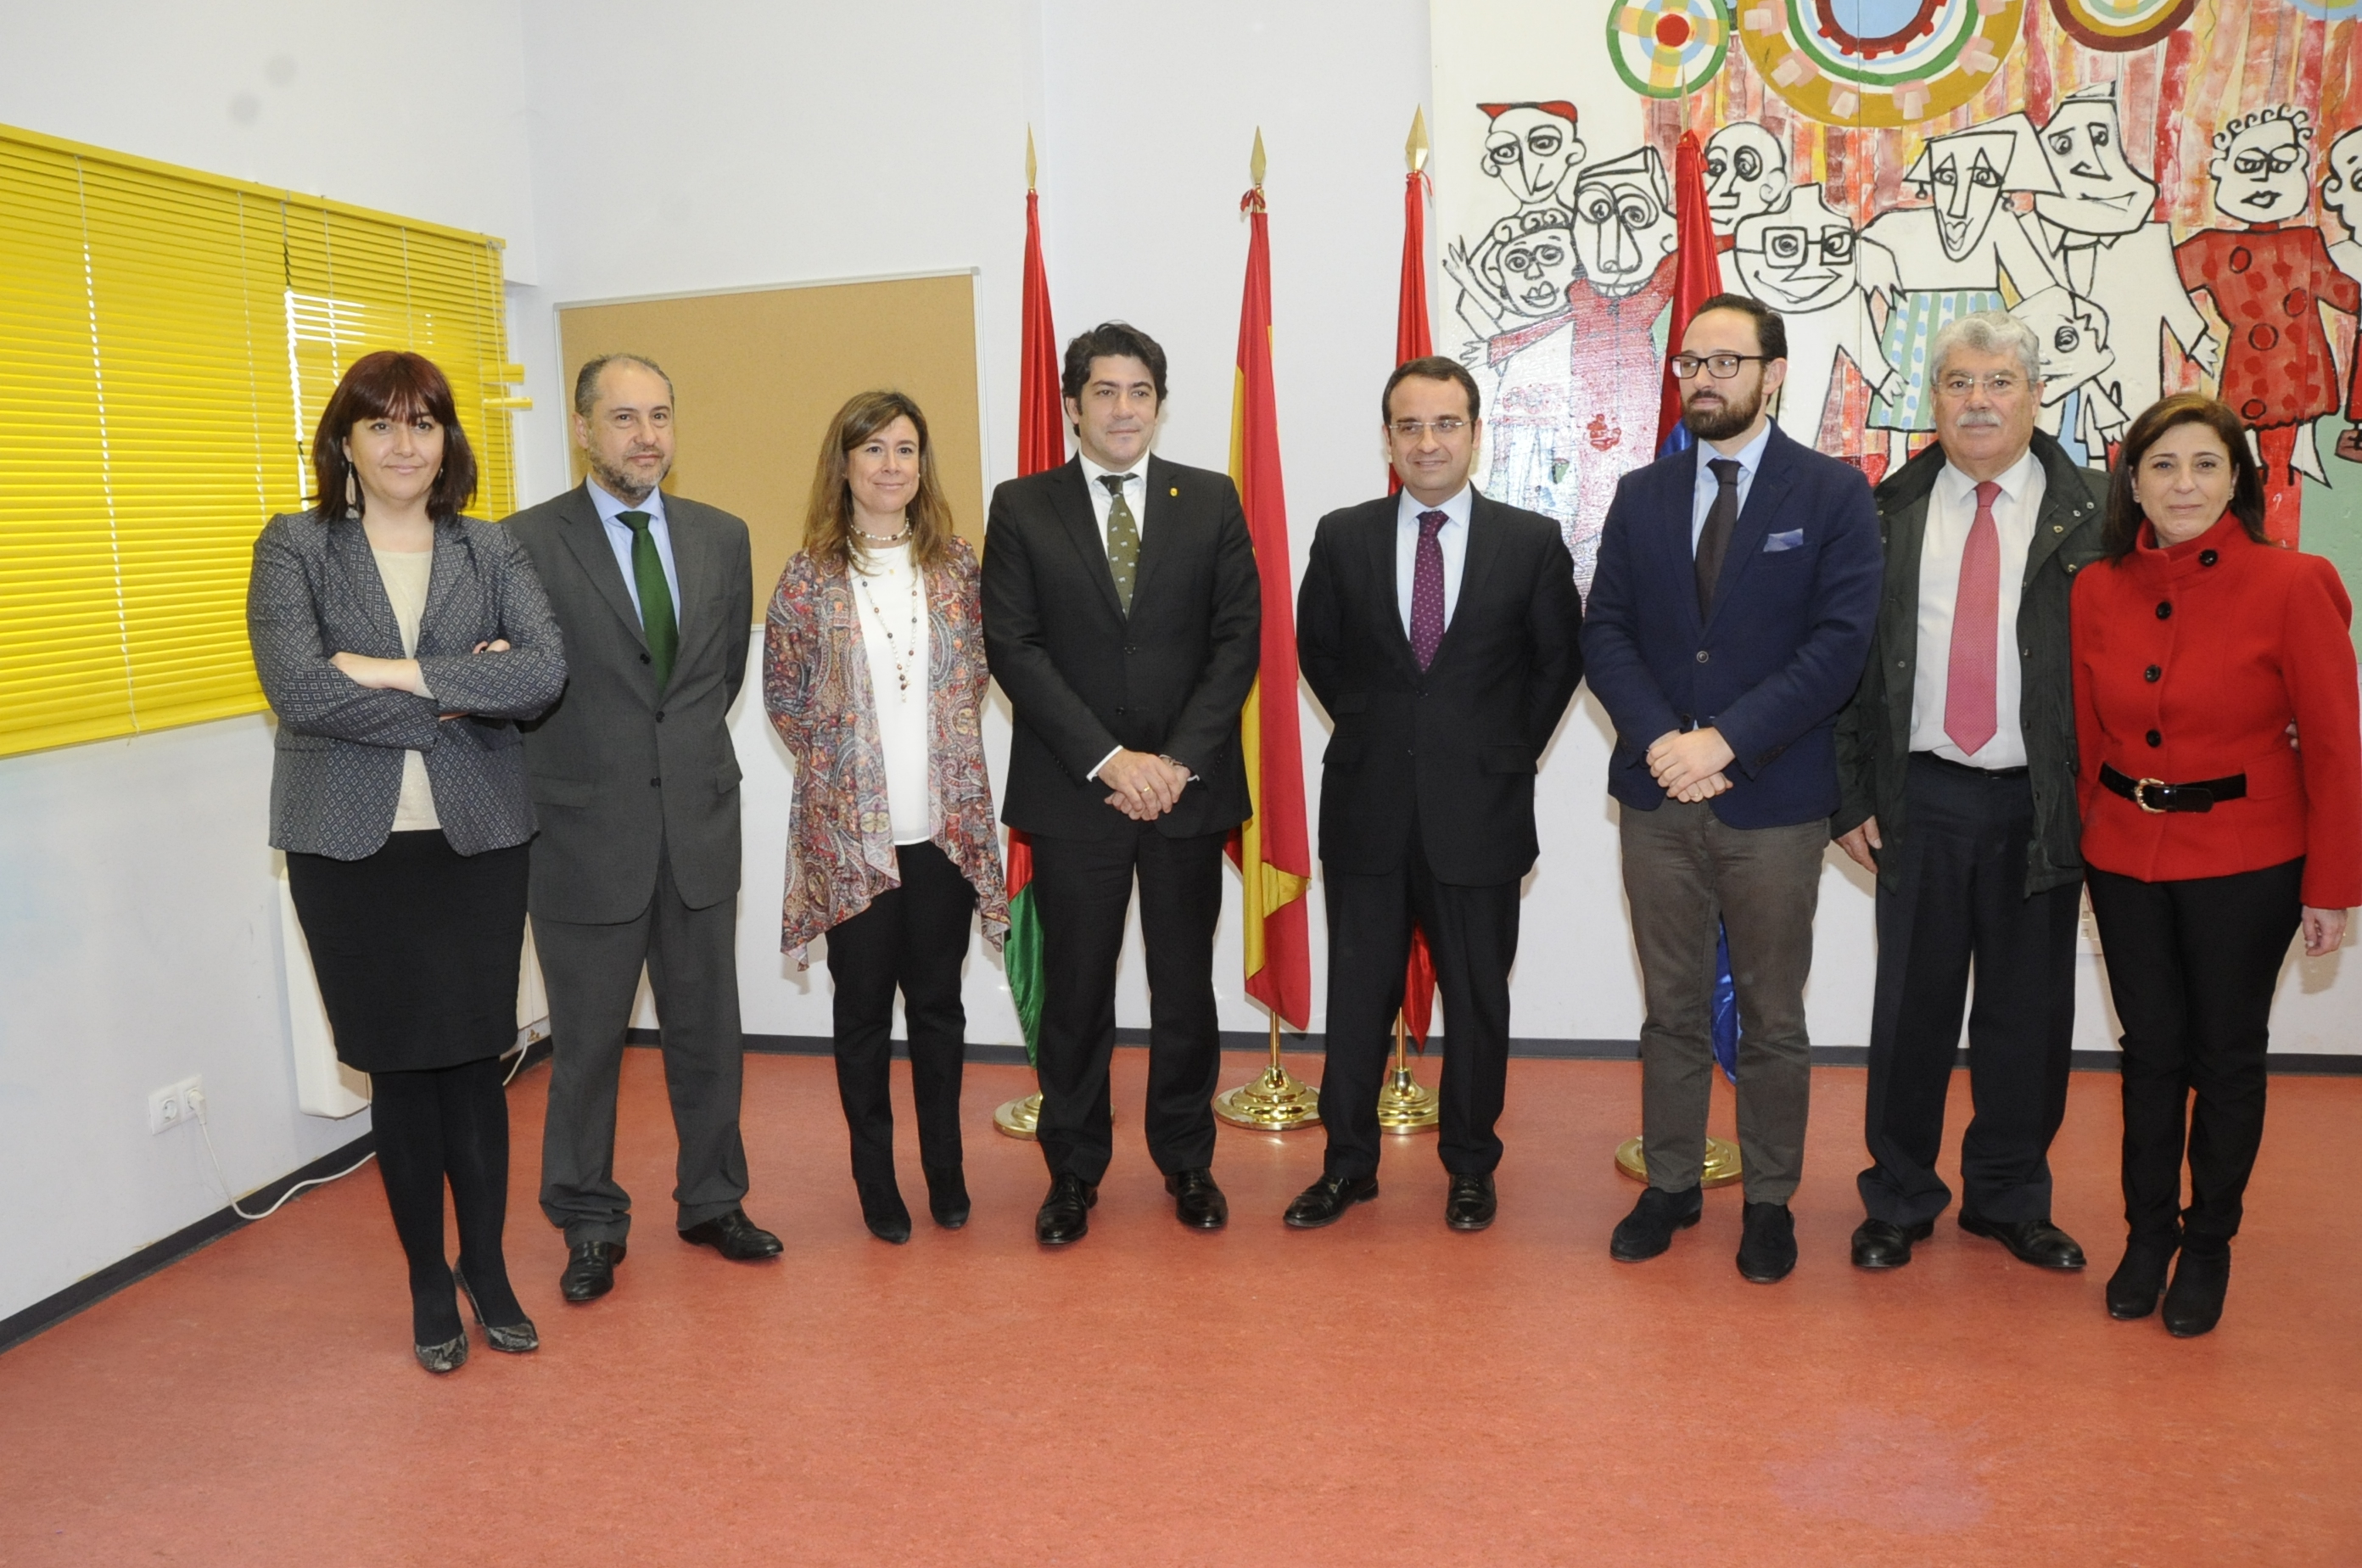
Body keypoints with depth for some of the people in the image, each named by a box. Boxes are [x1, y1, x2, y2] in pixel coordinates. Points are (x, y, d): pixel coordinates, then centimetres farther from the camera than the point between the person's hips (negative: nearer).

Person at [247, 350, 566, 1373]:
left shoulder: (492, 553, 7)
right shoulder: (294, 548, 3)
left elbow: (546, 671, -10)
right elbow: (299, 689, -12)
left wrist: (397, 673, -15)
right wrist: (459, 694, -12)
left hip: (479, 838, 1)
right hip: (352, 846, -1)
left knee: (475, 1058, 5)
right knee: (399, 1068, 7)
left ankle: (486, 1267, 23)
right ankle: (429, 1283, 24)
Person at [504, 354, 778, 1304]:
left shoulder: (721, 537, 6)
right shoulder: (528, 542, -7)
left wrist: (688, 749, 9)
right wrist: (581, 760, -1)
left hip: (700, 825, 4)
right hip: (585, 833, -3)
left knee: (708, 1032, 13)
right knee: (586, 1045, 9)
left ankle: (712, 1201, 31)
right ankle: (590, 1225, 26)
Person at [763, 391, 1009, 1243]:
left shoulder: (956, 562, 3)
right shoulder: (809, 575, -3)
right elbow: (783, 694, 4)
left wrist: (946, 750, 4)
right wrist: (836, 759, 1)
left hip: (947, 822, 2)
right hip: (850, 829, -1)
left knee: (937, 1000, 11)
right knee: (864, 1005, 9)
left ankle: (945, 1170, 26)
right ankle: (875, 1177, 24)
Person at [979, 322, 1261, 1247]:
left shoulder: (1211, 501, 7)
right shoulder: (1021, 508, 3)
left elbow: (1238, 639, 1)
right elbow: (1012, 647, -4)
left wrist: (1178, 760, -10)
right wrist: (1108, 759, -13)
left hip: (1188, 785, 1)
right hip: (1073, 789, -1)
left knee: (1185, 986, 10)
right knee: (1075, 990, 6)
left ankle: (1186, 1161, 26)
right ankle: (1073, 1171, 21)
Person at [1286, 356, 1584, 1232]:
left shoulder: (1530, 542, -1)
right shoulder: (1343, 537, 2)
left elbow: (1560, 658, 7)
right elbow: (1318, 649, 14)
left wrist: (1511, 750, 4)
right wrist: (1370, 726, 7)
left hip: (1478, 808, -1)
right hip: (1368, 806, 1)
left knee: (1477, 997, 10)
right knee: (1358, 995, 10)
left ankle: (1470, 1166, 27)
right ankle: (1349, 1162, 24)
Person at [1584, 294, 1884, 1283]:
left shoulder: (1833, 494, -2)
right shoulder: (1641, 495, 9)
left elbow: (1840, 644, -11)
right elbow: (1605, 635, 3)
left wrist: (1726, 740, -18)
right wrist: (1660, 740, -13)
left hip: (1774, 801, -3)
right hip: (1657, 794, 3)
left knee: (1772, 1018, 9)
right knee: (1673, 1011, 13)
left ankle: (1769, 1202, 24)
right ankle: (1670, 1185, 27)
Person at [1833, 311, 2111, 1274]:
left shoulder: (2094, 514, 1)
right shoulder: (1888, 513, 4)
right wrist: (1852, 793, 1)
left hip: (2042, 805, 0)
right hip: (1922, 799, 0)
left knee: (2028, 1011, 10)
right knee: (1912, 1004, 7)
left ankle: (2010, 1201, 29)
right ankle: (1899, 1200, 24)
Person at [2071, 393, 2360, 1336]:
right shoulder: (2098, 593, 0)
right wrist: (2085, 849, 4)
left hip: (2245, 866, -3)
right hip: (2126, 858, 3)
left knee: (2226, 1056, 10)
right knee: (2151, 1052, 13)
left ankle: (2208, 1245, 29)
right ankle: (2146, 1236, 29)